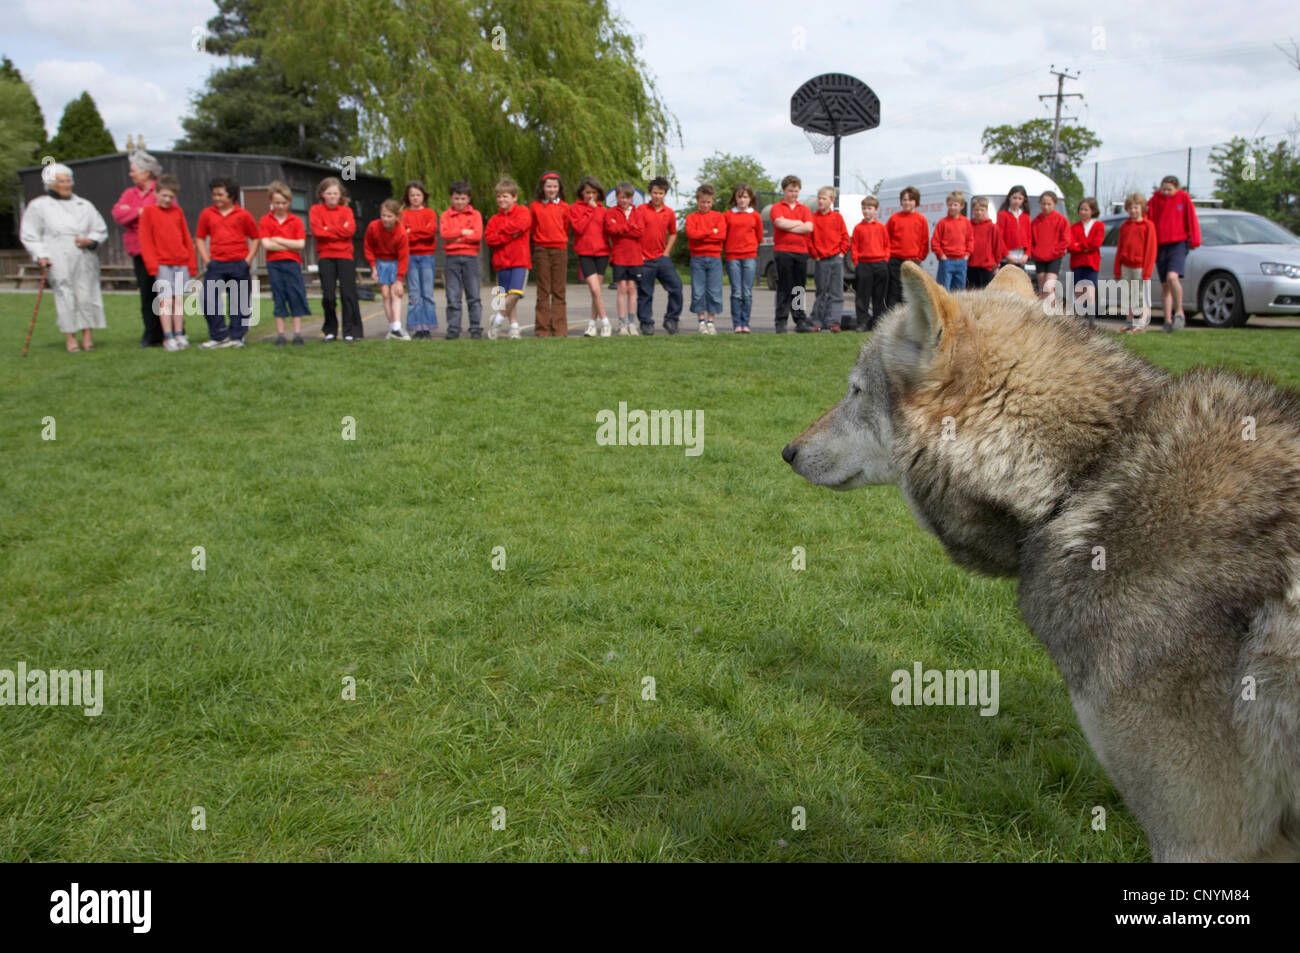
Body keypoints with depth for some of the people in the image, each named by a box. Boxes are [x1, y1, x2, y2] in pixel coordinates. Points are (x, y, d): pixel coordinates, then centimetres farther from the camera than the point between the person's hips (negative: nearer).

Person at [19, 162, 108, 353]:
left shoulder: (84, 205, 16)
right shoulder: (38, 206, 8)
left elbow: (101, 230, 20)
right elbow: (29, 235, 8)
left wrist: (91, 240, -1)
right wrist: (40, 255, -5)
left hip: (85, 259, 2)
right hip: (58, 263, -2)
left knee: (86, 295, -6)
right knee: (65, 296, -8)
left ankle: (87, 335, 2)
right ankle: (70, 337, -1)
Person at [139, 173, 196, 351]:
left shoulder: (178, 212, 12)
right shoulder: (148, 211, 2)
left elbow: (186, 238, 14)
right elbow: (145, 240, -2)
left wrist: (191, 262, 10)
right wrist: (152, 264, -10)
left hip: (181, 264, 4)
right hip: (162, 264, -3)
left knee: (179, 299, 5)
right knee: (165, 300, -7)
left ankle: (179, 335, 10)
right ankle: (168, 338, -5)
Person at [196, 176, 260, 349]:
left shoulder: (243, 215, 2)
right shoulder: (207, 214, 6)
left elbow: (255, 238, 7)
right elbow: (200, 238, 11)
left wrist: (248, 260, -2)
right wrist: (206, 260, 1)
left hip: (239, 264, -1)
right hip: (216, 265, 1)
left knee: (240, 302, 4)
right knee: (209, 300, -6)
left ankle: (236, 337, 15)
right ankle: (218, 336, 4)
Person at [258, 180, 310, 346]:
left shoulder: (296, 221, 5)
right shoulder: (265, 220, 4)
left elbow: (301, 244, -6)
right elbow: (266, 244, -7)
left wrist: (278, 240, -6)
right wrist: (290, 245, -6)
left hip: (292, 263, 0)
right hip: (274, 264, 0)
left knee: (296, 297, -2)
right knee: (278, 298, 3)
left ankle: (297, 334, 3)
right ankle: (280, 335, 7)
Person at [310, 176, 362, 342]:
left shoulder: (346, 210, 8)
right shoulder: (316, 210, 6)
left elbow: (350, 229, -8)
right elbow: (317, 231, -9)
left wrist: (328, 229, -8)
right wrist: (340, 231, -7)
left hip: (345, 255, 0)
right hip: (325, 256, 0)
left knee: (348, 293, -3)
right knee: (328, 295, 0)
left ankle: (350, 331, 3)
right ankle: (330, 330, 12)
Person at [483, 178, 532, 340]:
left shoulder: (523, 212, 5)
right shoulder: (495, 219, 13)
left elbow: (519, 225, -17)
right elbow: (488, 238, -2)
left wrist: (500, 231, -6)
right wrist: (509, 236, -11)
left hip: (520, 261, -4)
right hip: (502, 262, 4)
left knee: (515, 293, -17)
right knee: (506, 296, 4)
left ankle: (499, 318, -1)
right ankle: (514, 325, 13)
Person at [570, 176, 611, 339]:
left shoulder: (601, 209, 11)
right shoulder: (575, 208, 2)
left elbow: (606, 232, 15)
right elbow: (579, 228, -12)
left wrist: (609, 253, 8)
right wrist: (590, 209, -8)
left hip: (601, 253, 3)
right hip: (585, 253, -3)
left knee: (597, 289, 5)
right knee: (595, 289, -14)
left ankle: (593, 323, 16)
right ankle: (604, 322, -3)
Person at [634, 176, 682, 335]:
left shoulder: (669, 213, 6)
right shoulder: (641, 209, -3)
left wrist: (667, 252, 8)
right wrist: (638, 254, -7)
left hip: (662, 258, 3)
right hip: (644, 259, -3)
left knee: (676, 286, -5)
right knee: (645, 293, 2)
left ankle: (671, 319, 8)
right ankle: (646, 323, 11)